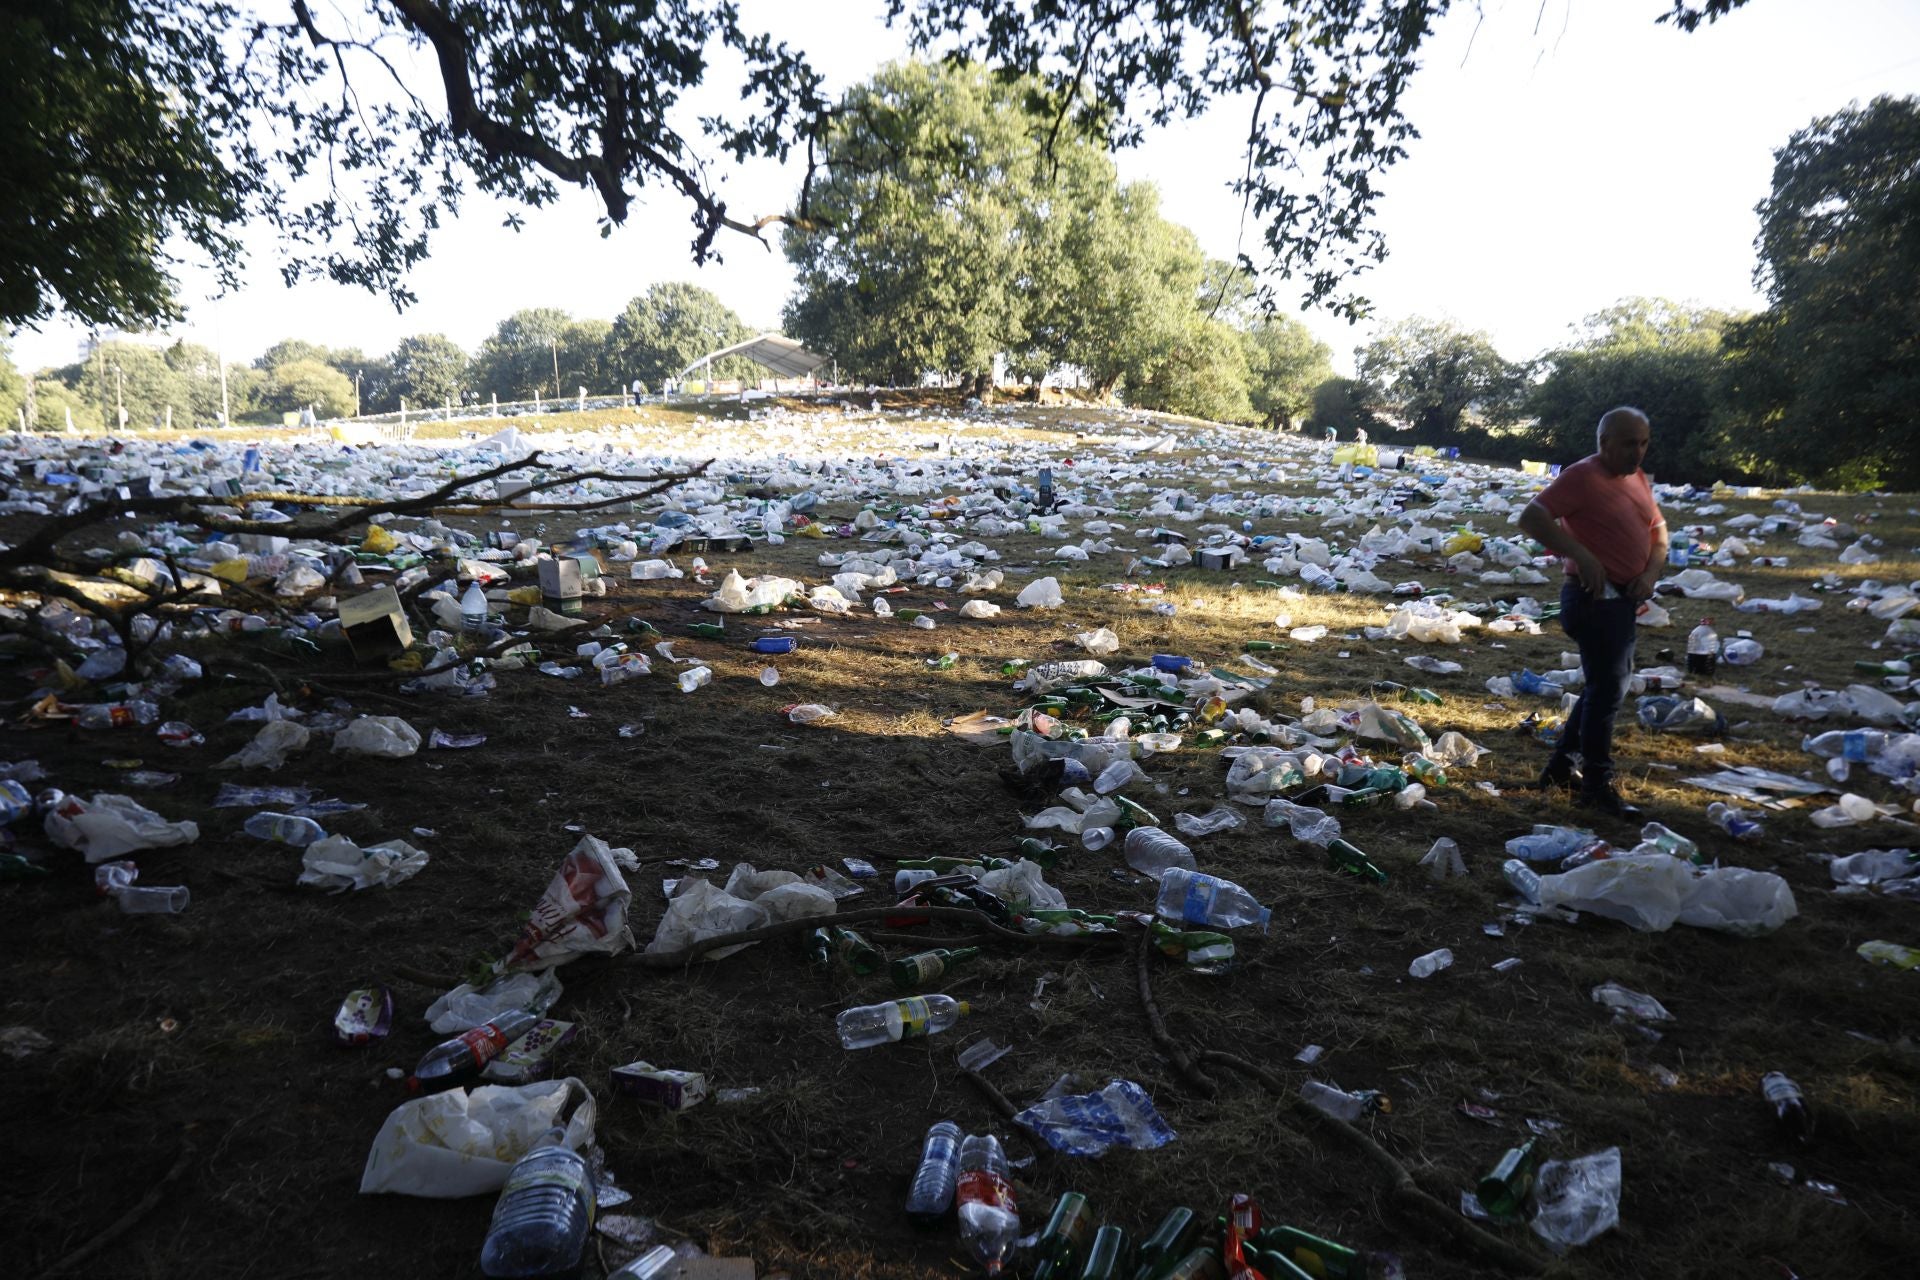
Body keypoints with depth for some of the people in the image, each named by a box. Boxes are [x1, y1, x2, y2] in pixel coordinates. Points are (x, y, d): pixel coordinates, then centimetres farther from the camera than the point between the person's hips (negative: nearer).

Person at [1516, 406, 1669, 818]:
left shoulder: (1638, 479, 12)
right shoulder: (1582, 476, -14)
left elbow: (1659, 532, 16)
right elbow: (1531, 518, -23)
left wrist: (1650, 573, -3)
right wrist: (1580, 555, -30)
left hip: (1624, 599, 9)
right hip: (1594, 598, -9)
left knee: (1606, 686, 17)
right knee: (1607, 690, -4)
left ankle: (1561, 767, 29)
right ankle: (1598, 784, 8)